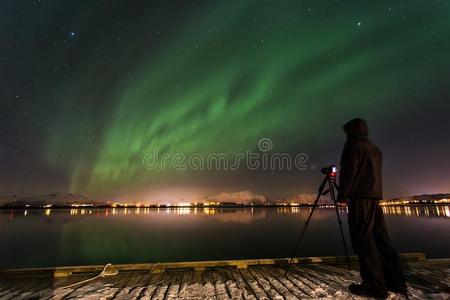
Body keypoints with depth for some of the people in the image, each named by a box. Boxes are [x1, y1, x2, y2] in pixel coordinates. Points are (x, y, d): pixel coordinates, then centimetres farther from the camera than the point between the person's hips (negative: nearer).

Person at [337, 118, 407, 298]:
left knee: (362, 238, -8)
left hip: (360, 197, -9)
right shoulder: (375, 149, 23)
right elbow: (374, 174, 23)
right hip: (376, 196, 9)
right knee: (379, 237, 11)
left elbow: (348, 171, -12)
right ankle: (396, 281, 13)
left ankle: (375, 285, -7)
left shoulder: (353, 144, -2)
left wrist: (342, 195, -10)